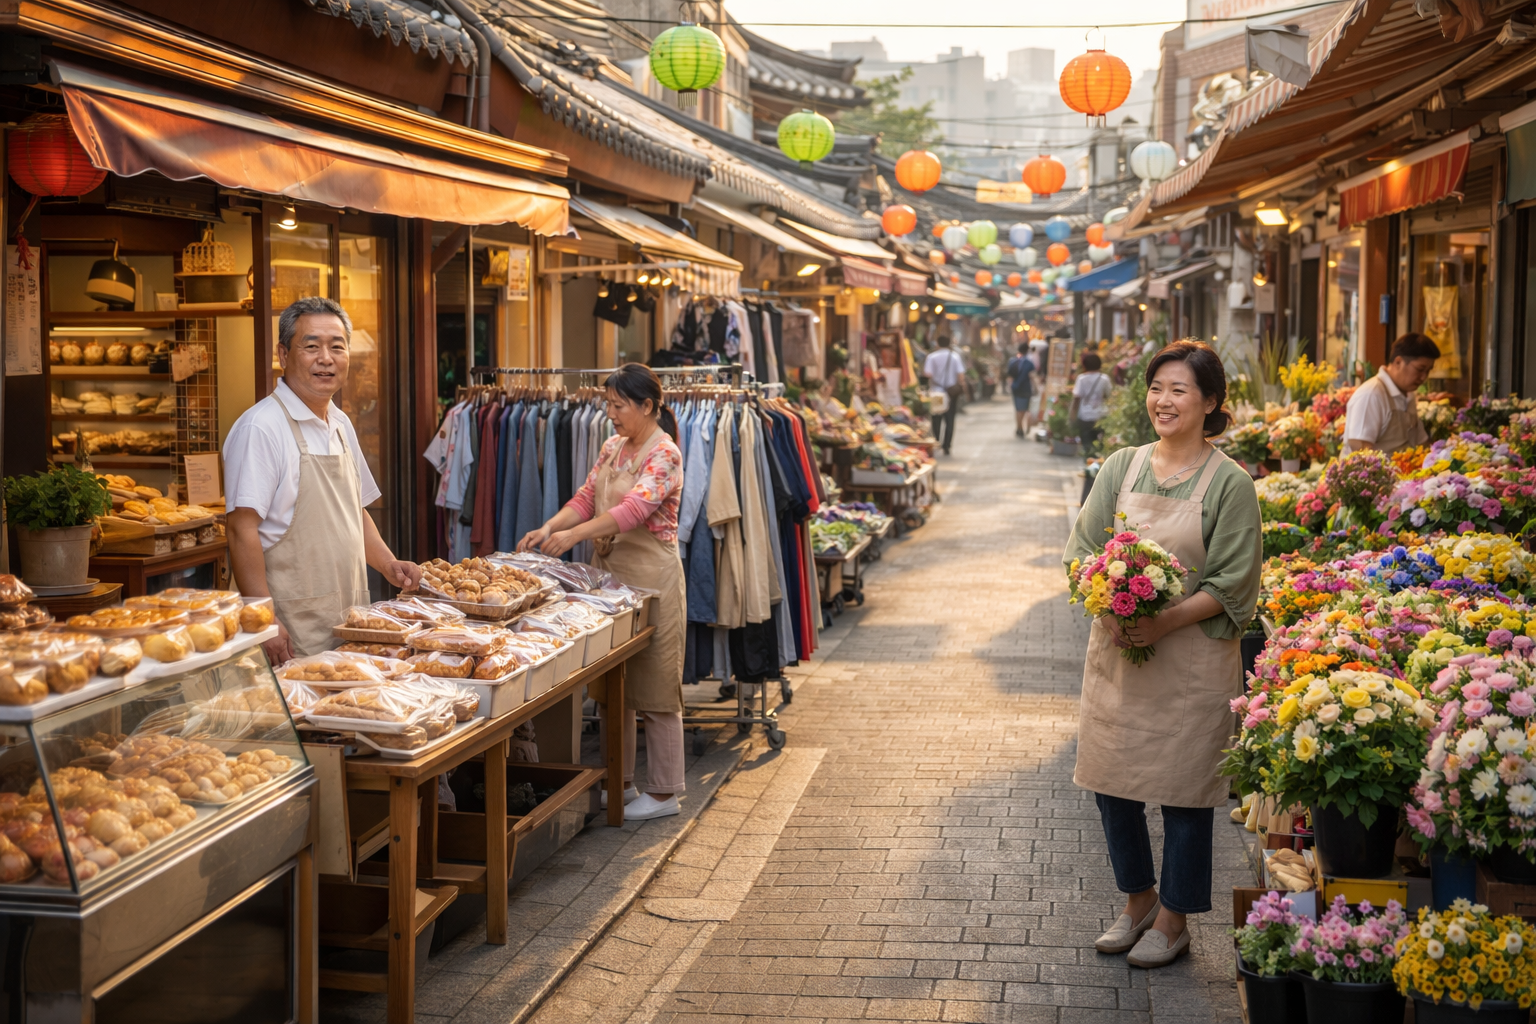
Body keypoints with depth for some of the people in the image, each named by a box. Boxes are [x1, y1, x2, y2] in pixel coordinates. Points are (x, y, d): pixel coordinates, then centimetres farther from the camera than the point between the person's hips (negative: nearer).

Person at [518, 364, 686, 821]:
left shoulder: (664, 454, -15)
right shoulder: (612, 447, 11)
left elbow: (634, 508, -27)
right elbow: (586, 498, 10)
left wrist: (574, 535, -34)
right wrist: (548, 528, -8)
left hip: (651, 578, -8)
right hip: (609, 575, 8)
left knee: (655, 690, -1)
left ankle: (664, 793, 9)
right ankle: (620, 783, 23)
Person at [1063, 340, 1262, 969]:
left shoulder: (1229, 483, -6)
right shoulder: (1122, 467, 6)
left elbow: (1231, 585, -9)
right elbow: (1082, 548, 5)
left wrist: (1166, 621, -22)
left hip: (1191, 656, -4)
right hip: (1114, 647, 4)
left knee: (1184, 787, 4)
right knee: (1111, 780, 10)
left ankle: (1173, 920, 21)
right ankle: (1138, 900, 31)